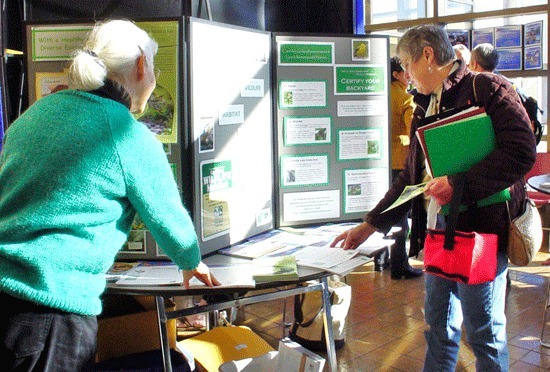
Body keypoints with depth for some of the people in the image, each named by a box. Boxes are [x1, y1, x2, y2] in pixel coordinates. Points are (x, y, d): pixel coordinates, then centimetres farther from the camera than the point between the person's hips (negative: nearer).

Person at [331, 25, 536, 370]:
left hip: (481, 231, -8)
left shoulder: (487, 88, -8)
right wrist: (371, 224, 16)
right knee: (439, 330, 17)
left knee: (485, 335, 5)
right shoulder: (425, 107, 16)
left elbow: (522, 151, -19)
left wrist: (458, 183, -24)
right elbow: (411, 177, 20)